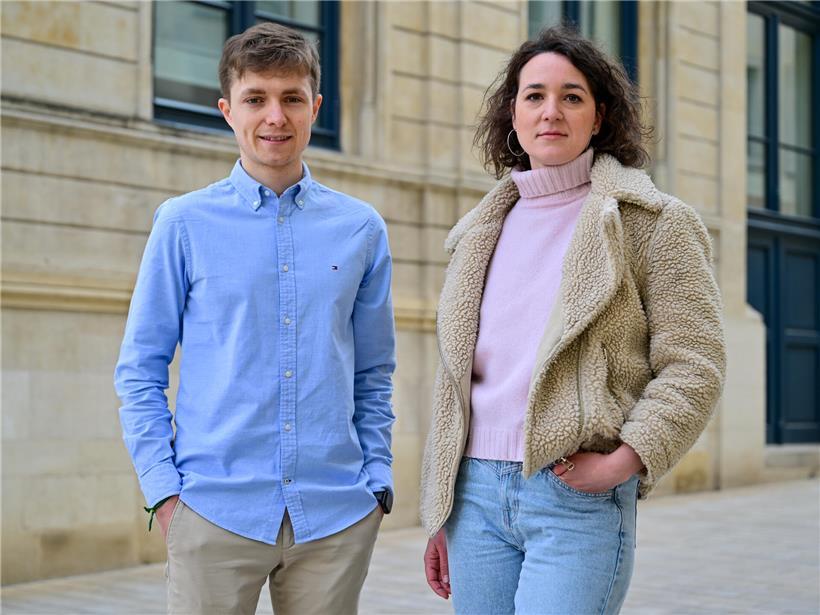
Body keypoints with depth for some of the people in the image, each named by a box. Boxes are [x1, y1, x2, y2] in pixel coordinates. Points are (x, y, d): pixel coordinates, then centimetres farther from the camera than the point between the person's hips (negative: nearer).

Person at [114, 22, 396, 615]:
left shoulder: (362, 229, 7)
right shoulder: (185, 224, 1)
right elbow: (140, 370, 3)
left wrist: (378, 482, 6)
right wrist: (163, 488, -4)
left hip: (337, 515, 2)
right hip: (216, 512, -2)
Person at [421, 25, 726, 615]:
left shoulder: (651, 222, 0)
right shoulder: (483, 231, 15)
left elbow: (693, 366, -5)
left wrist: (624, 460, -17)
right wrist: (440, 515, 16)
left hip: (579, 499, -5)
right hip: (476, 493, 5)